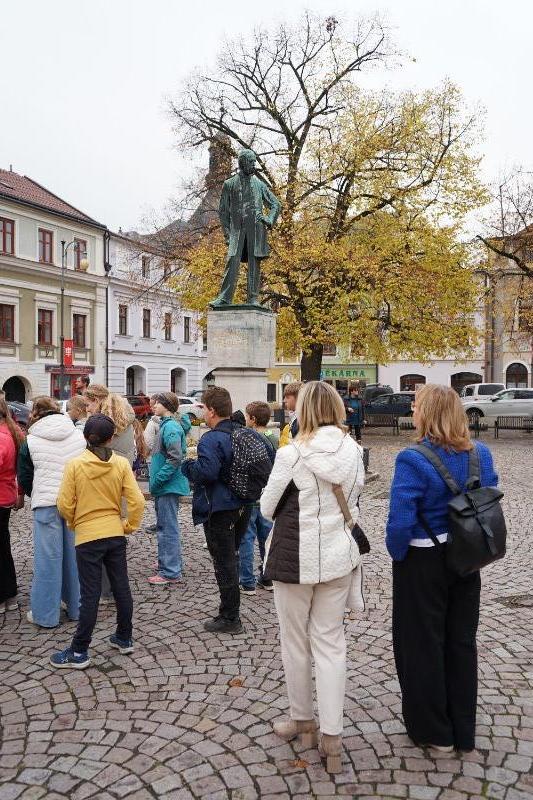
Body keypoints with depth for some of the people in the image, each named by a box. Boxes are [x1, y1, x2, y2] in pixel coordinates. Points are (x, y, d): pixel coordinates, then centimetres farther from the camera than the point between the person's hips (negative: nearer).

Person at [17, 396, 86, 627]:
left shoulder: (30, 441, -3)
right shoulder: (79, 435, 2)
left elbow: (24, 478, 4)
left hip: (46, 504, -2)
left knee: (48, 558, 5)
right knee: (74, 554, 12)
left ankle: (45, 614, 14)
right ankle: (77, 607, 23)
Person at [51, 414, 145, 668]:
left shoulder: (75, 464, -11)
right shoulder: (121, 464, -6)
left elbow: (65, 504, -9)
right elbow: (137, 501, -9)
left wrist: (74, 523, 10)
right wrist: (129, 526, 5)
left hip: (87, 536, -2)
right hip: (116, 534, 3)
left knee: (90, 595, 3)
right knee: (121, 587, 15)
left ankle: (79, 652, 12)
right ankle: (124, 638, 29)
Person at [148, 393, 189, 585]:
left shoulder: (170, 427, -17)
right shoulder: (167, 425, 13)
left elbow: (175, 458, -24)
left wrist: (157, 480, -20)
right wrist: (157, 480, 17)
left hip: (168, 486, -10)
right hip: (166, 486, 10)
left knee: (168, 528, -4)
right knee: (166, 526, 19)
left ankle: (170, 572, 2)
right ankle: (172, 563, 32)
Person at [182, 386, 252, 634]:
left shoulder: (211, 440, -20)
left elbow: (206, 472, -31)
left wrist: (188, 466, -13)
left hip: (219, 509, -8)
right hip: (241, 507, 9)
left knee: (224, 562, 1)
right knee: (231, 558, 20)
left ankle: (230, 618, 11)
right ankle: (231, 611, 31)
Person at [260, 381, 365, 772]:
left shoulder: (292, 454, -16)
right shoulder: (354, 451, -3)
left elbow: (267, 508, -4)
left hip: (296, 557, -4)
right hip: (339, 555, 4)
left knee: (296, 641, 14)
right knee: (331, 641, 12)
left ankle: (303, 720, 31)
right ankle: (332, 734, 13)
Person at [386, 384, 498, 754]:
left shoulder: (413, 460, -23)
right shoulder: (481, 453, -2)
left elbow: (401, 520, -26)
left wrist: (398, 554, -9)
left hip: (423, 562, -6)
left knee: (423, 644, 12)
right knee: (461, 641, 18)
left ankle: (435, 731, 26)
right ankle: (463, 730, 32)